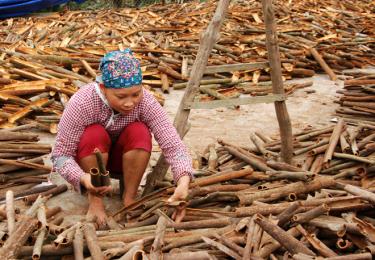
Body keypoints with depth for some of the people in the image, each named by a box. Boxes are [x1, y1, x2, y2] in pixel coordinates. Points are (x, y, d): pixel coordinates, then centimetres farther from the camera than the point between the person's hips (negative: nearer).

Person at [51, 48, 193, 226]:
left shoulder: (145, 102, -27)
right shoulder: (82, 103, -32)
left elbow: (172, 144, -34)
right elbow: (60, 154, -28)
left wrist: (183, 183, -52)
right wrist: (83, 178, -48)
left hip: (122, 159, 2)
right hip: (89, 160, -1)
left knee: (140, 132, -29)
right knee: (95, 134, -33)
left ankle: (129, 198, -11)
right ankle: (95, 201, -13)